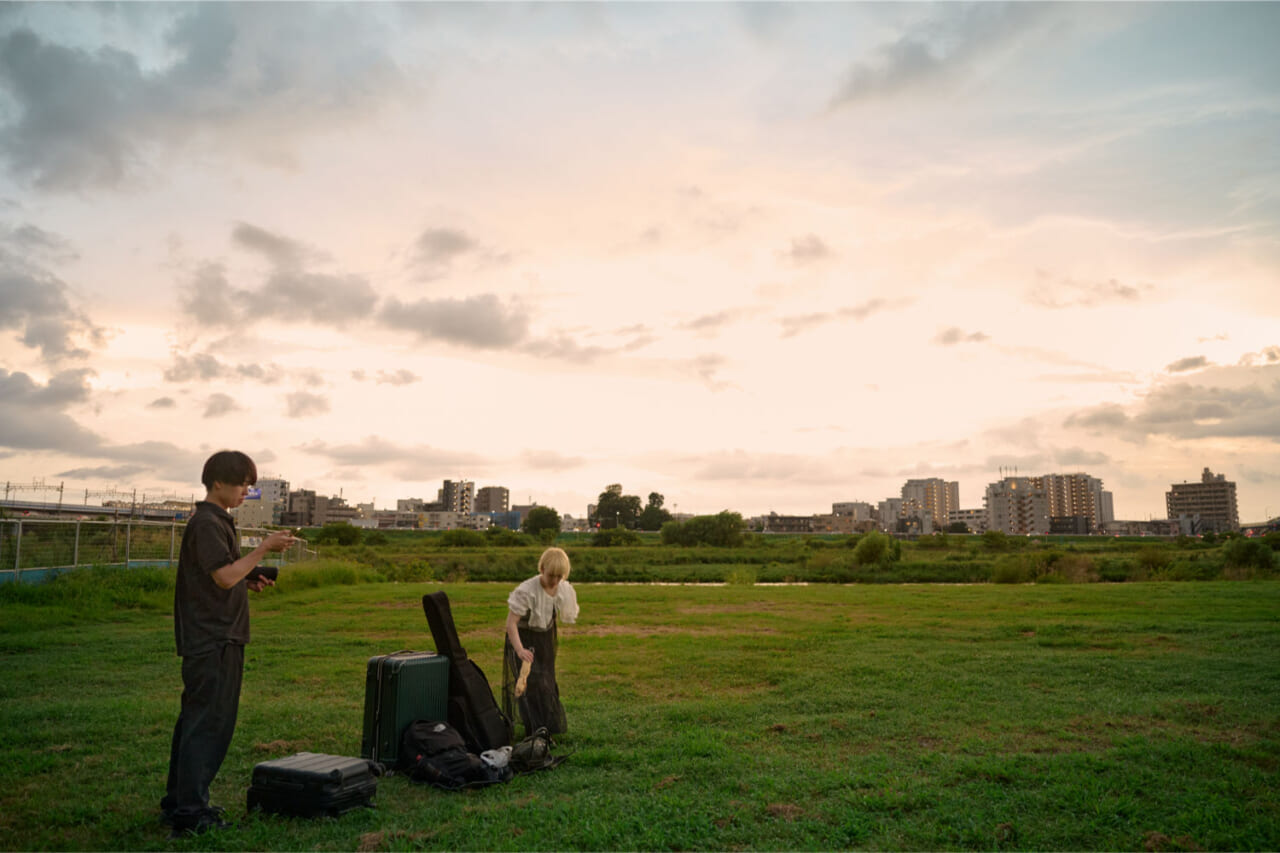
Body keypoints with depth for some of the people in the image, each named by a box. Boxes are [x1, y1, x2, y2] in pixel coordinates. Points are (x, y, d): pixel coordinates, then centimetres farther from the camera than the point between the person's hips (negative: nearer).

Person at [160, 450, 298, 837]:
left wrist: (249, 582, 9)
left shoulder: (219, 522, 17)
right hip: (213, 641, -10)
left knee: (195, 719, 15)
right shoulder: (206, 523, -14)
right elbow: (225, 576, -22)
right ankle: (191, 812, 1)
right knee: (209, 722, -5)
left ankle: (177, 803, 25)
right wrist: (266, 547, -20)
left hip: (215, 638, 10)